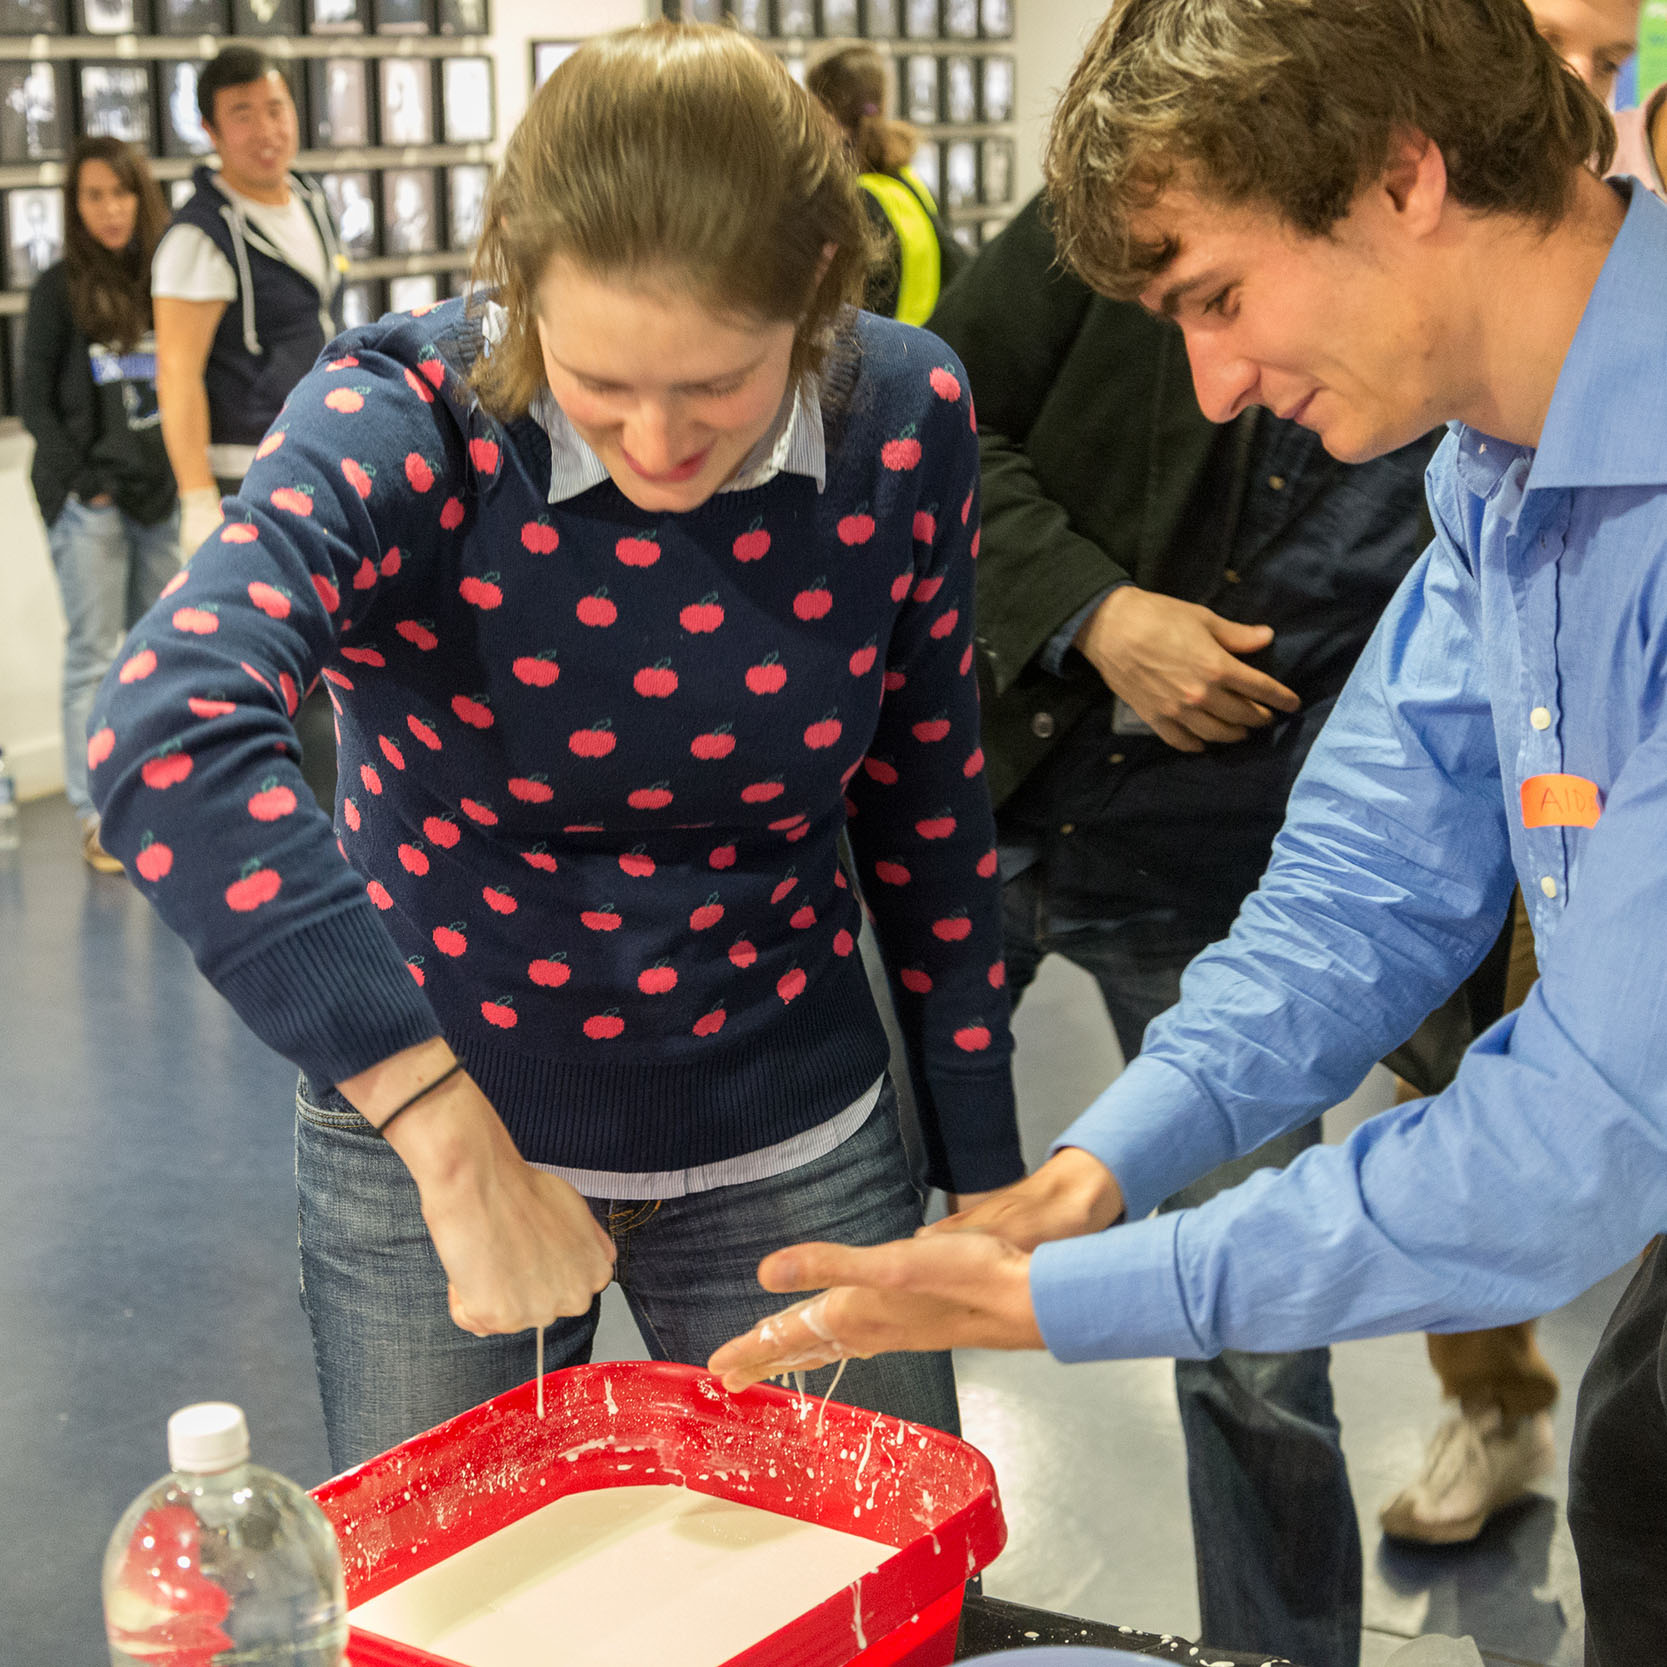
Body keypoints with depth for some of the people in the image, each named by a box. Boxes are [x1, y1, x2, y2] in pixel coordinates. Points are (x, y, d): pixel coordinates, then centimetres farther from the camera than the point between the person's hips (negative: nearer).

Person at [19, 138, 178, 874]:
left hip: (162, 496, 3)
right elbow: (34, 399, 1)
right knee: (94, 657, -1)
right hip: (89, 500, -3)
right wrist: (81, 481, -7)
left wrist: (185, 475, -1)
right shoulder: (60, 289, 0)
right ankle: (97, 819, 1)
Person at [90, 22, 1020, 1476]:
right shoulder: (407, 421, -23)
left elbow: (926, 794, 1)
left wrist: (983, 1164, 7)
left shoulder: (904, 420, -12)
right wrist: (455, 1141, -47)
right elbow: (173, 740, -41)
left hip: (792, 1148, 2)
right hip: (430, 1130, -2)